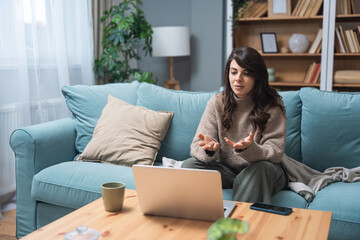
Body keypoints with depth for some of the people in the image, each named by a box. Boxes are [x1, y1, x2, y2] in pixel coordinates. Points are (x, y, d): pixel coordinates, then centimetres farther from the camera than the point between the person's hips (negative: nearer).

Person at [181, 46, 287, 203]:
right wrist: (209, 148, -33)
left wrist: (249, 149, -36)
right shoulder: (217, 102, -1)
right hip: (226, 170, 3)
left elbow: (275, 153, -14)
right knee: (189, 165, -22)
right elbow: (196, 147, -6)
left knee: (261, 168, -36)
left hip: (262, 173, -2)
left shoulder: (272, 105, -8)